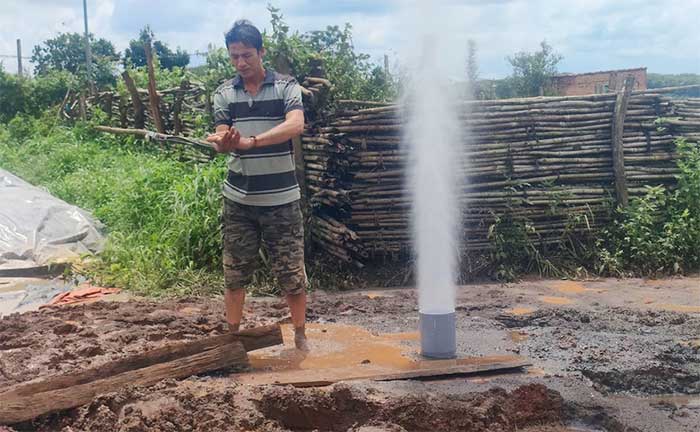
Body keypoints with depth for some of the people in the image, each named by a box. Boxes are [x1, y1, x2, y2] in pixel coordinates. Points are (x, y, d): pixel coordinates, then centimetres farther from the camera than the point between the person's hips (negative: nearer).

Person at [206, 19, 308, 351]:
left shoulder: (286, 87, -4)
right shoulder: (224, 94, 6)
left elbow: (296, 125, -21)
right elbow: (221, 139, -2)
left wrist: (250, 141, -31)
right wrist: (223, 142, -28)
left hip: (281, 198, -3)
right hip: (239, 199, 3)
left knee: (292, 273, 2)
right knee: (234, 273, 10)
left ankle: (301, 337, 19)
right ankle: (232, 336, 25)